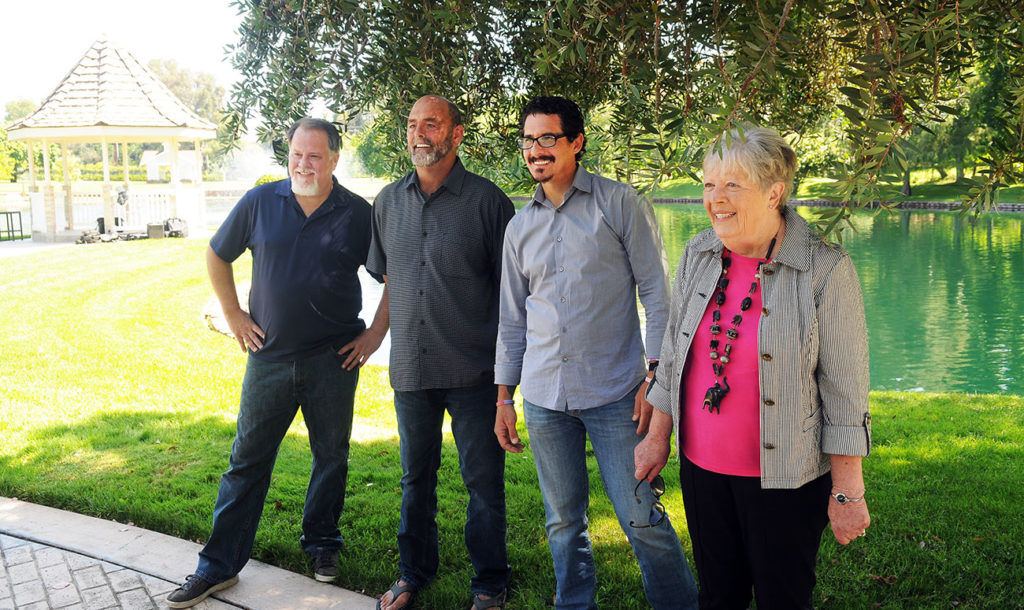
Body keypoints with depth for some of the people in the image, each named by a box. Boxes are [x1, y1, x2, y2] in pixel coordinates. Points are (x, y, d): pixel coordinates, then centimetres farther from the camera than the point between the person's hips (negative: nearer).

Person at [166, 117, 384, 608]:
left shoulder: (357, 214, -2)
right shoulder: (260, 203, 1)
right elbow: (217, 257, 13)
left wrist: (374, 335, 0)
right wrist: (233, 316, 6)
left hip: (333, 361, 0)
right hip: (269, 357, 1)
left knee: (331, 456, 11)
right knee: (248, 458, 6)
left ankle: (322, 546, 30)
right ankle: (220, 564, 15)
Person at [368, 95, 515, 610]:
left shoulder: (486, 200, -4)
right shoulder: (388, 201, 9)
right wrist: (380, 335, 18)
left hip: (473, 371, -4)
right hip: (410, 368, 4)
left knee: (483, 480, 4)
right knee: (416, 476, 16)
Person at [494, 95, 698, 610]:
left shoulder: (620, 204, -1)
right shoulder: (520, 226, 12)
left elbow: (657, 294, -3)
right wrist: (504, 396, 13)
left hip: (615, 394, -4)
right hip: (543, 396, 4)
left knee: (641, 518, -3)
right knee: (563, 521, 11)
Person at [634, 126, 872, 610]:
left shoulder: (825, 269, -14)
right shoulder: (698, 255, 0)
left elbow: (843, 388, -11)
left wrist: (847, 492, -8)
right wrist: (657, 436, 12)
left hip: (784, 478, -4)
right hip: (701, 466, 5)